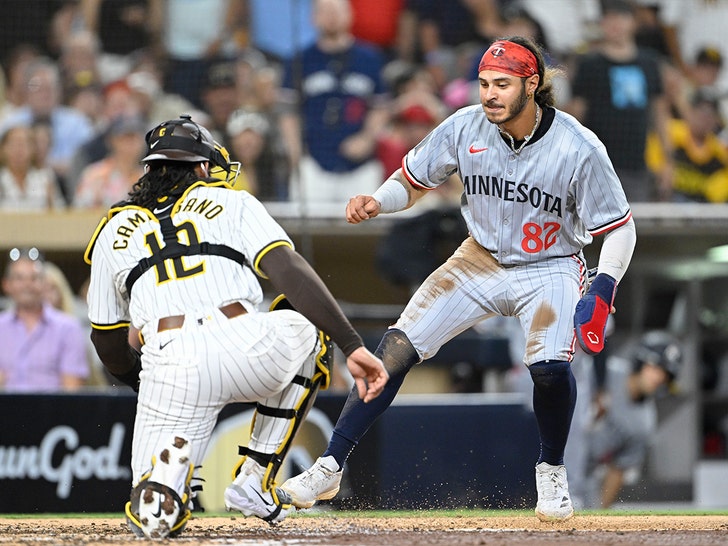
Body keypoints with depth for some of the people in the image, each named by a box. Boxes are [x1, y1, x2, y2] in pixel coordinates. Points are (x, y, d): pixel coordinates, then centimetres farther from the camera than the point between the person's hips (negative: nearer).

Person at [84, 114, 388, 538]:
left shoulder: (113, 232, 27)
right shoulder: (233, 202, 22)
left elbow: (109, 348, 28)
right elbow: (290, 271, 4)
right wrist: (353, 347, -1)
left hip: (168, 364, 1)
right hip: (247, 351, -1)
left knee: (154, 517, 16)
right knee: (306, 326, 36)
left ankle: (169, 464, -21)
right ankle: (256, 481, 23)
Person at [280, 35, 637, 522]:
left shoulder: (579, 149, -22)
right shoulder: (465, 128, -14)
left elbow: (619, 227, -14)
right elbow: (412, 180, 1)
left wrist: (603, 291, -28)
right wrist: (376, 203, -21)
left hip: (550, 267, -3)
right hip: (481, 259, 3)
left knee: (549, 365, -29)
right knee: (396, 349, -10)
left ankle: (552, 472, 1)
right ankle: (330, 467, -3)